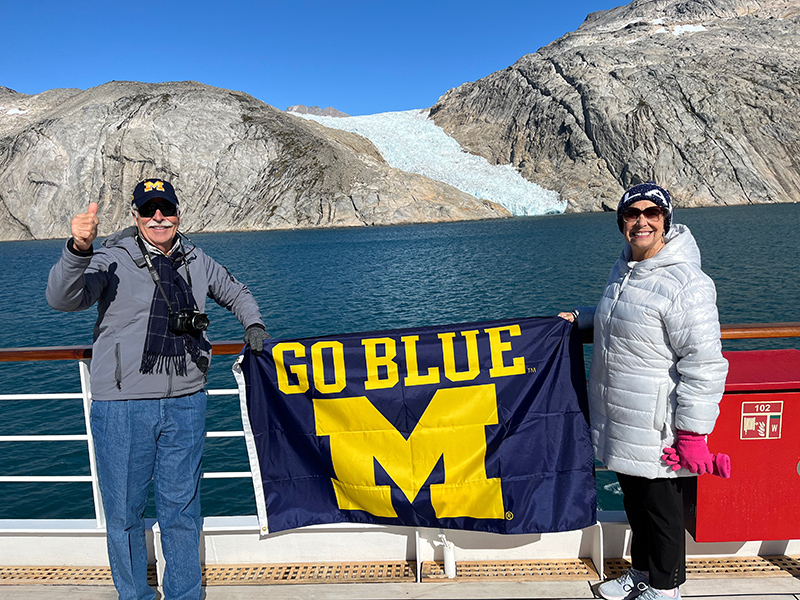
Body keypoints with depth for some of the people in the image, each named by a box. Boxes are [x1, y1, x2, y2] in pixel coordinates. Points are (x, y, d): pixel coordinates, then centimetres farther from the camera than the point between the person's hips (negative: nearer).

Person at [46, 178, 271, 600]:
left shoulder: (197, 262, 9)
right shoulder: (113, 260, -4)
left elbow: (237, 294, 27)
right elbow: (62, 298, -20)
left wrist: (254, 326, 12)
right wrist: (78, 249, -34)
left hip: (185, 405, 3)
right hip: (122, 409, -3)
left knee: (181, 509, 13)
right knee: (124, 511, 10)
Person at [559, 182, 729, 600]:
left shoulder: (686, 283, -20)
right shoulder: (624, 267, 8)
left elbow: (704, 364, -21)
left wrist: (692, 432, -21)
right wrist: (581, 318, 15)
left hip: (656, 428, -8)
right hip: (619, 421, 8)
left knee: (662, 509, 10)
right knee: (634, 502, 23)